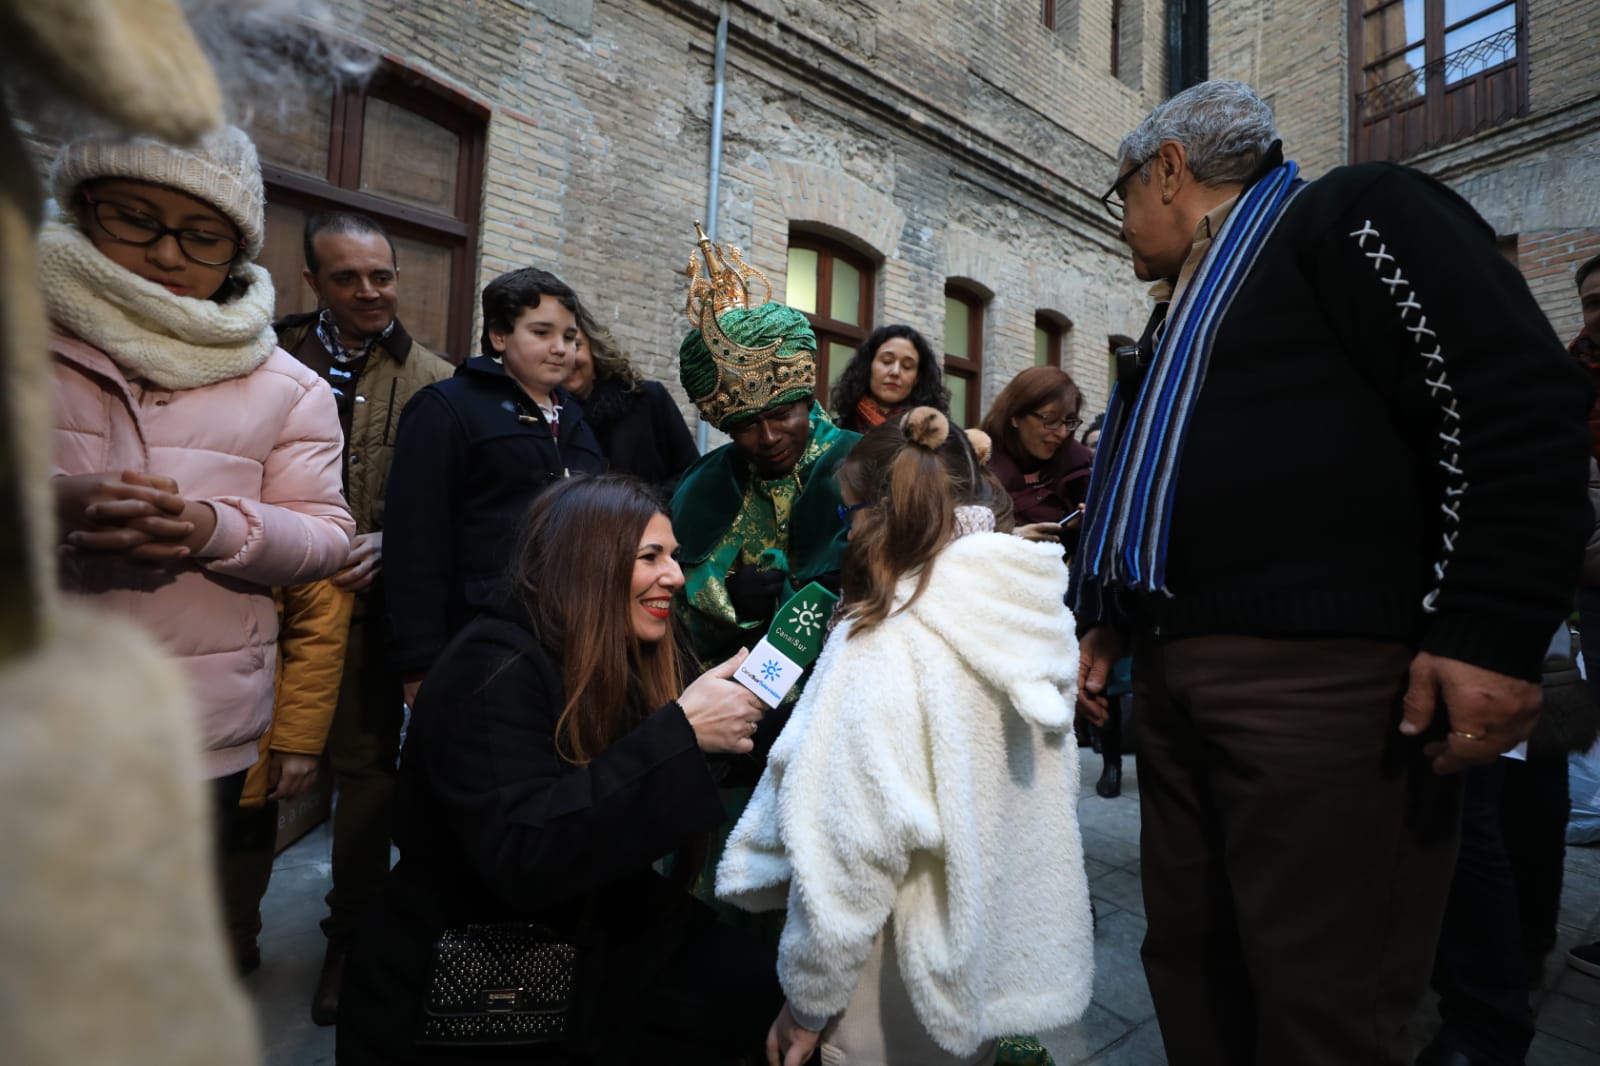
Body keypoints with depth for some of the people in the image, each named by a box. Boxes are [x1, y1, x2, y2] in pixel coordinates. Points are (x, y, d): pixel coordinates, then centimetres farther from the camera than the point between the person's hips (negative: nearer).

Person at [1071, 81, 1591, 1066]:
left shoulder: (1353, 215, 2)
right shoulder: (1183, 316, 26)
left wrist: (1491, 632, -18)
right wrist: (1113, 628, 24)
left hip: (1322, 673, -8)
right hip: (1177, 677, 9)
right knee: (1191, 965, 16)